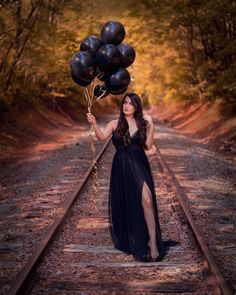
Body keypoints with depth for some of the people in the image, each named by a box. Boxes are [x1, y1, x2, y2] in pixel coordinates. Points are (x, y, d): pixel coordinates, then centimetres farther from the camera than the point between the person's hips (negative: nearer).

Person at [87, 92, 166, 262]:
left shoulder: (142, 123, 6)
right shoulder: (115, 124, 5)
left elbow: (148, 146, 1)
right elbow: (102, 137, -11)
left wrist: (151, 127, -6)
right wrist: (94, 124, -28)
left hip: (139, 166, -1)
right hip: (121, 167, 1)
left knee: (146, 200, -19)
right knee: (124, 204, 10)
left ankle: (153, 242, -13)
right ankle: (127, 240, 31)